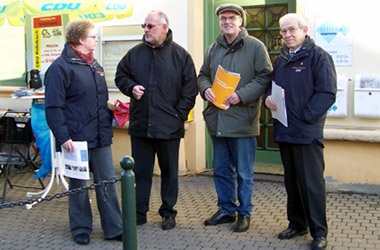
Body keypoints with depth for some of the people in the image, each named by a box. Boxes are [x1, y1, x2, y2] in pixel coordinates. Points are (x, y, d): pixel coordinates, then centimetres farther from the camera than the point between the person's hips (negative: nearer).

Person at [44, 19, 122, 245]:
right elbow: (53, 107, -14)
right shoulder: (61, 66, -9)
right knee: (78, 185, 7)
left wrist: (108, 126, 17)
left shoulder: (94, 65, 15)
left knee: (107, 182, 8)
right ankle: (81, 230, 21)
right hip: (76, 139, -6)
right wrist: (63, 137, -20)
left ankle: (114, 228, 17)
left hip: (101, 138, 7)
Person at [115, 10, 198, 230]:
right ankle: (139, 212, 20)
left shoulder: (180, 55, -1)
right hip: (140, 124, 3)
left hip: (169, 126, -2)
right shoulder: (135, 53, 7)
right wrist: (131, 87, -4)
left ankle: (168, 213, 21)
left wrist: (181, 113, -7)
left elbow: (191, 87, 0)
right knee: (141, 170, 9)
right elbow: (121, 76, 17)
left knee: (169, 171, 9)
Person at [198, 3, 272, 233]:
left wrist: (242, 95, -18)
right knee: (221, 170, 15)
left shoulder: (255, 46, -4)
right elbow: (203, 75, 20)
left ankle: (244, 213, 18)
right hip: (217, 119, 6)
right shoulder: (214, 48, 13)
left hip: (242, 120, -5)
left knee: (244, 173, 4)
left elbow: (265, 77, -7)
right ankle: (226, 210, 29)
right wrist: (206, 89, -3)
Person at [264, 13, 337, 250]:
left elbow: (327, 93, -13)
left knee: (312, 182, -2)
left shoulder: (318, 56, -6)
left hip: (307, 132, -7)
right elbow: (273, 86, 22)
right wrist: (269, 98, -1)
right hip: (284, 131, 7)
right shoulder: (282, 60, 16)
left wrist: (305, 117, -17)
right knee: (292, 180, 15)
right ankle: (297, 224, 28)